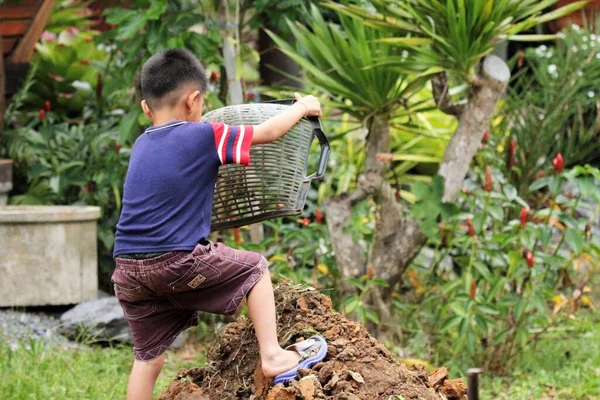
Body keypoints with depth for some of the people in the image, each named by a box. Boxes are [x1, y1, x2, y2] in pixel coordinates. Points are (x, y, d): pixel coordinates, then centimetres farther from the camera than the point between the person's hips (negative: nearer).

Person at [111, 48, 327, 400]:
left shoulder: (142, 145, 16)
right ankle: (273, 357, 11)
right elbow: (269, 132, 5)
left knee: (149, 355, 13)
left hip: (127, 270, 6)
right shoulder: (204, 137, -3)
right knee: (255, 268, 15)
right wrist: (304, 106, 21)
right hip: (177, 262, -6)